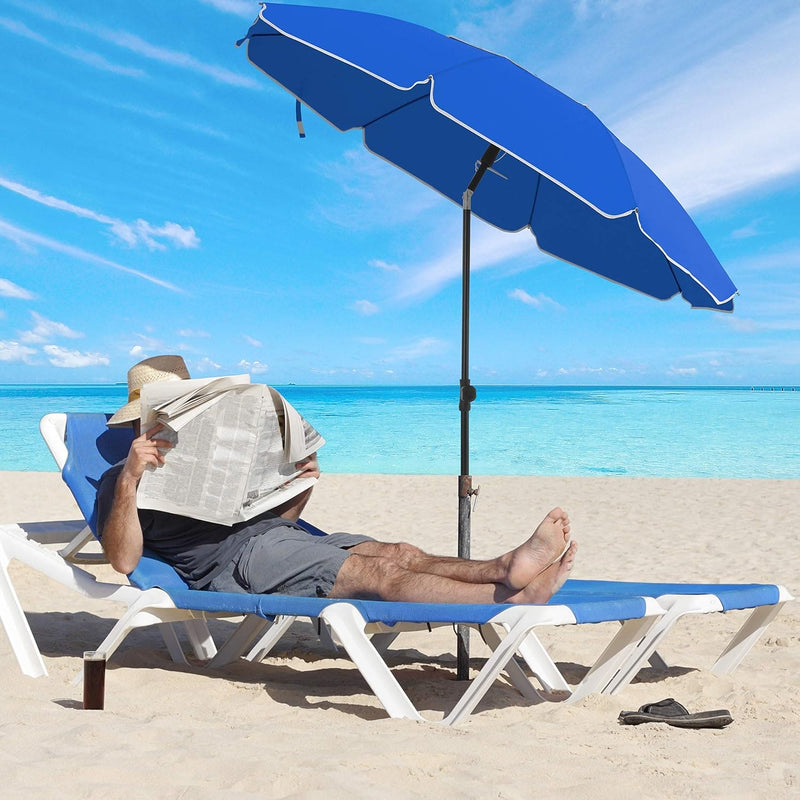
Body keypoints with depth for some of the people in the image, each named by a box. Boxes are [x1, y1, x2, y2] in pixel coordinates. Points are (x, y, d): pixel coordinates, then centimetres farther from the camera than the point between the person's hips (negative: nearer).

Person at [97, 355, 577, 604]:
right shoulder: (123, 479, 12)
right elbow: (123, 560, -7)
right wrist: (129, 480, -20)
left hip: (283, 537, 8)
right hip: (235, 558, -8)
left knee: (400, 553, -19)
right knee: (379, 574, -26)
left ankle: (507, 568, -38)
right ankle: (512, 599, -39)